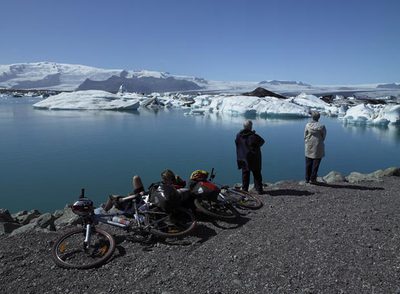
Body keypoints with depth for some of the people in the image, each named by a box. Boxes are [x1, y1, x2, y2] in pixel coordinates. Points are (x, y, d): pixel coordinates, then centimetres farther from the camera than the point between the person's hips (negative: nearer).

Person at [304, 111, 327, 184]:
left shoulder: (307, 125, -7)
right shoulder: (322, 126, -11)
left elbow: (305, 136, 0)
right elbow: (324, 137, 0)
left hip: (309, 148, 2)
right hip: (318, 148, -2)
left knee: (308, 164, 12)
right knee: (315, 164, 8)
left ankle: (307, 179, 19)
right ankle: (312, 179, 12)